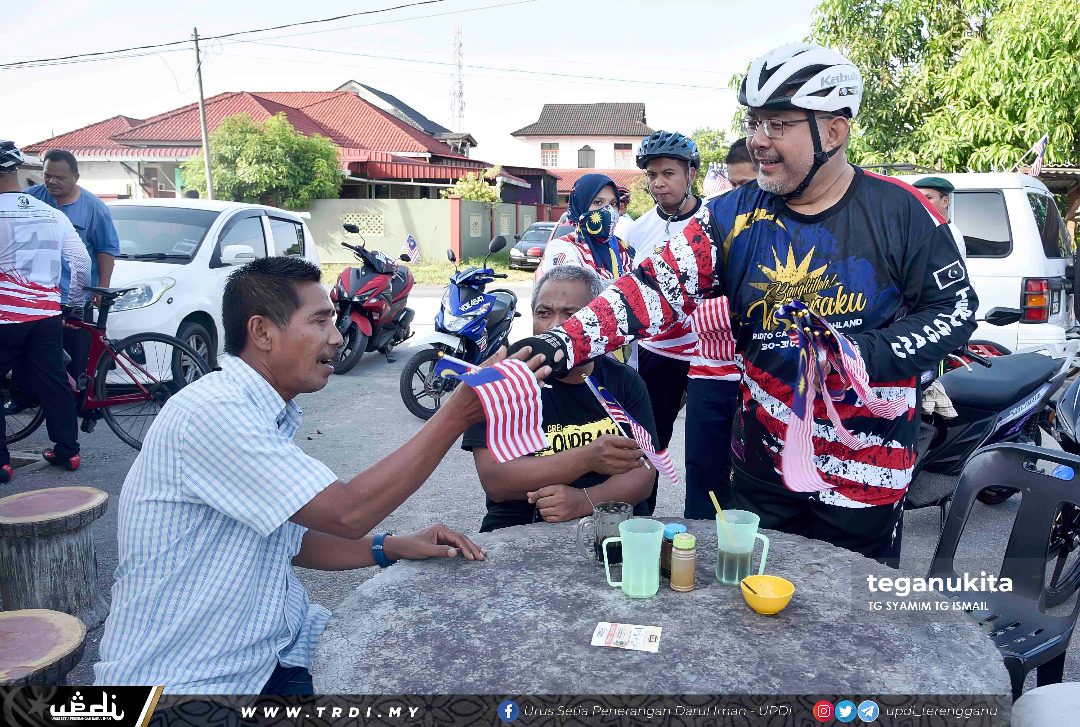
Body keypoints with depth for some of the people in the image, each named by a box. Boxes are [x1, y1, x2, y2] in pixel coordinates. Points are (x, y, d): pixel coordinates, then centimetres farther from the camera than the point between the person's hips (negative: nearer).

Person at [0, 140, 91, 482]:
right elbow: (82, 264, 13)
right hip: (47, 315, 5)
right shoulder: (53, 215, 8)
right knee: (53, 383, 13)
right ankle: (67, 451, 19)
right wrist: (75, 300, 26)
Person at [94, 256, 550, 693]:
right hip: (189, 678, -8)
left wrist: (393, 548, -1)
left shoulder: (270, 417, 9)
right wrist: (460, 413, -25)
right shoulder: (210, 413, -23)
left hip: (274, 645, 9)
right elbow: (348, 513, -26)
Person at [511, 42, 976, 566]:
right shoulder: (735, 216, -1)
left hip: (868, 476, -2)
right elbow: (658, 287, -11)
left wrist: (860, 353, -18)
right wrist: (564, 343, -24)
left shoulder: (899, 212, -7)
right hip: (763, 464, 2)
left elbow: (956, 308, -2)